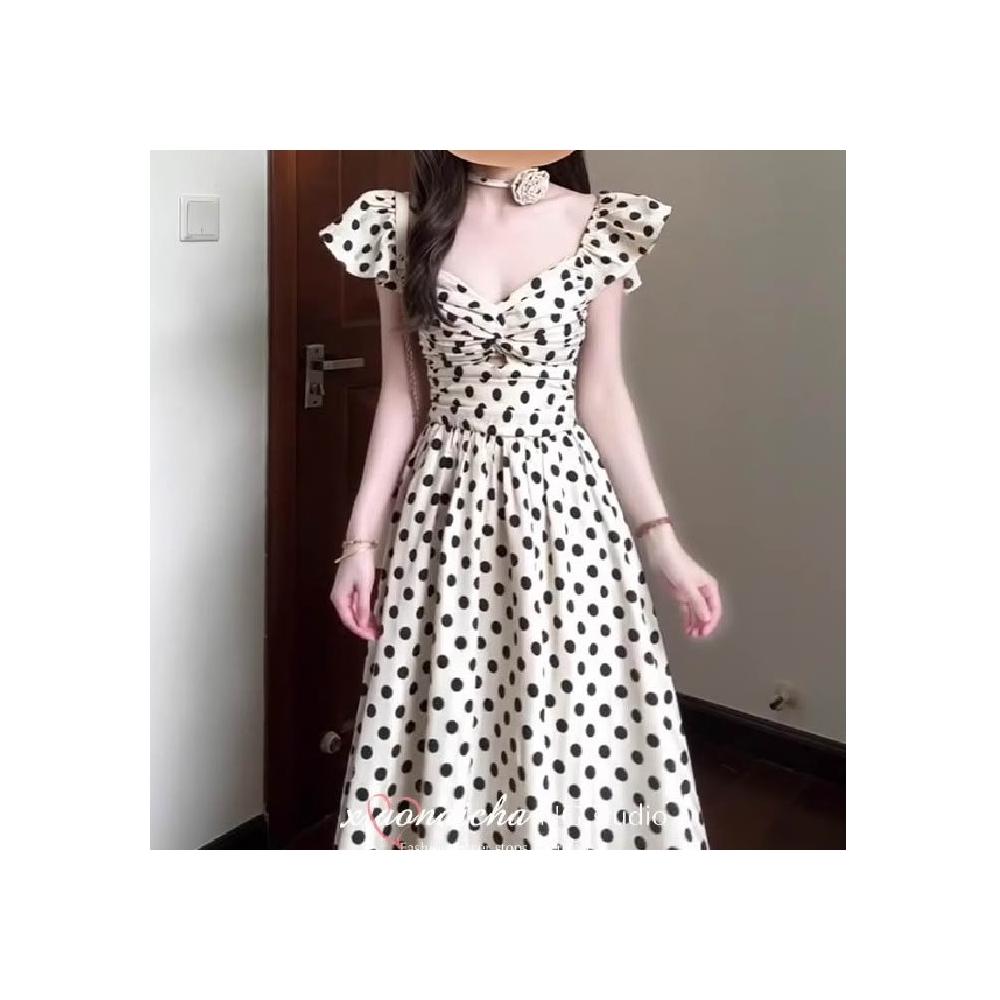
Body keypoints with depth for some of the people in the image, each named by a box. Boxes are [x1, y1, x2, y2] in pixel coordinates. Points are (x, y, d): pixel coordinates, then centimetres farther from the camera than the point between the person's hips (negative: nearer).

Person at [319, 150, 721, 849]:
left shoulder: (598, 226, -1)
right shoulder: (402, 225, 1)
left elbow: (602, 396, 2)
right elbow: (400, 393, 5)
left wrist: (661, 540, -2)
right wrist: (362, 536, 2)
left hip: (565, 502, 0)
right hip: (447, 505, 1)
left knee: (580, 731, 5)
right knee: (442, 736, 8)